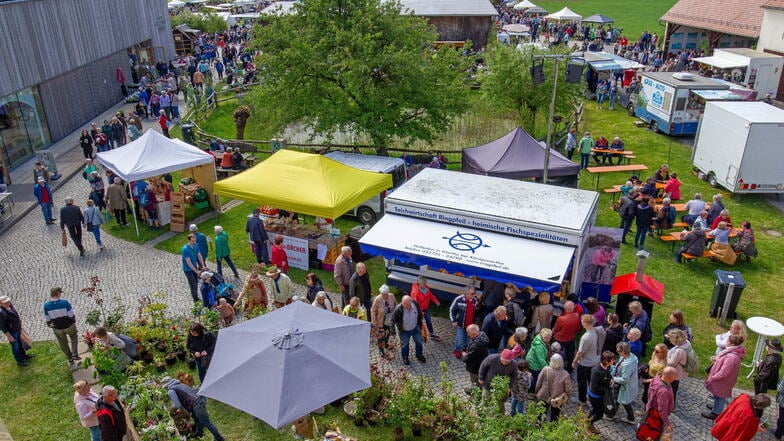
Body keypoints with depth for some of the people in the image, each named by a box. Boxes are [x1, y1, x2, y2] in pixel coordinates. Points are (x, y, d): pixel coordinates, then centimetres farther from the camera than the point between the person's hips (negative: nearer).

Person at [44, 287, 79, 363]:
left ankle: (70, 358, 38)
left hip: (57, 328, 2)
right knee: (74, 337, 28)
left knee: (63, 343, 22)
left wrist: (49, 324, 19)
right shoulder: (65, 302, -24)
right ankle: (75, 354, 16)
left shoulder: (46, 305, -15)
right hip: (69, 326, -2)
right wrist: (74, 320, 6)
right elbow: (71, 315, -17)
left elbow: (47, 319, -2)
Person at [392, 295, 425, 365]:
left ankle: (419, 355, 51)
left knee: (419, 342, 23)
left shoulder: (415, 305, -24)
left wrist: (420, 324, 7)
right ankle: (405, 358, 46)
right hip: (404, 331, -3)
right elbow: (393, 320, -18)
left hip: (415, 328, 3)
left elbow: (419, 314, -3)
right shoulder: (398, 309, -34)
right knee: (404, 344, 19)